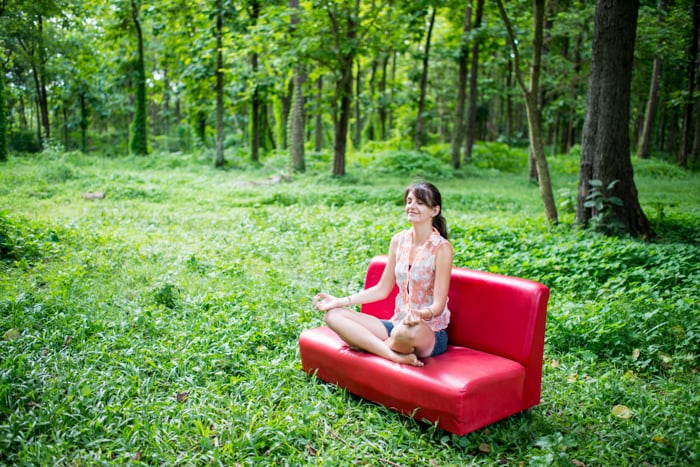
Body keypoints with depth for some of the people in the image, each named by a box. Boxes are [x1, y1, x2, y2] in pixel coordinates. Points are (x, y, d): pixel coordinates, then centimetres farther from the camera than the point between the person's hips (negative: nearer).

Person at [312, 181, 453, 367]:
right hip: (398, 324, 6)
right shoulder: (399, 241, 5)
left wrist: (420, 314, -37)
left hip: (430, 332, -6)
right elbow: (382, 289, 10)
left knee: (408, 332, -43)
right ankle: (396, 355, -24)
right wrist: (341, 301, 2)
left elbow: (438, 305, -14)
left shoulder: (441, 248, -12)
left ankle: (367, 344, -9)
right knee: (333, 314, -11)